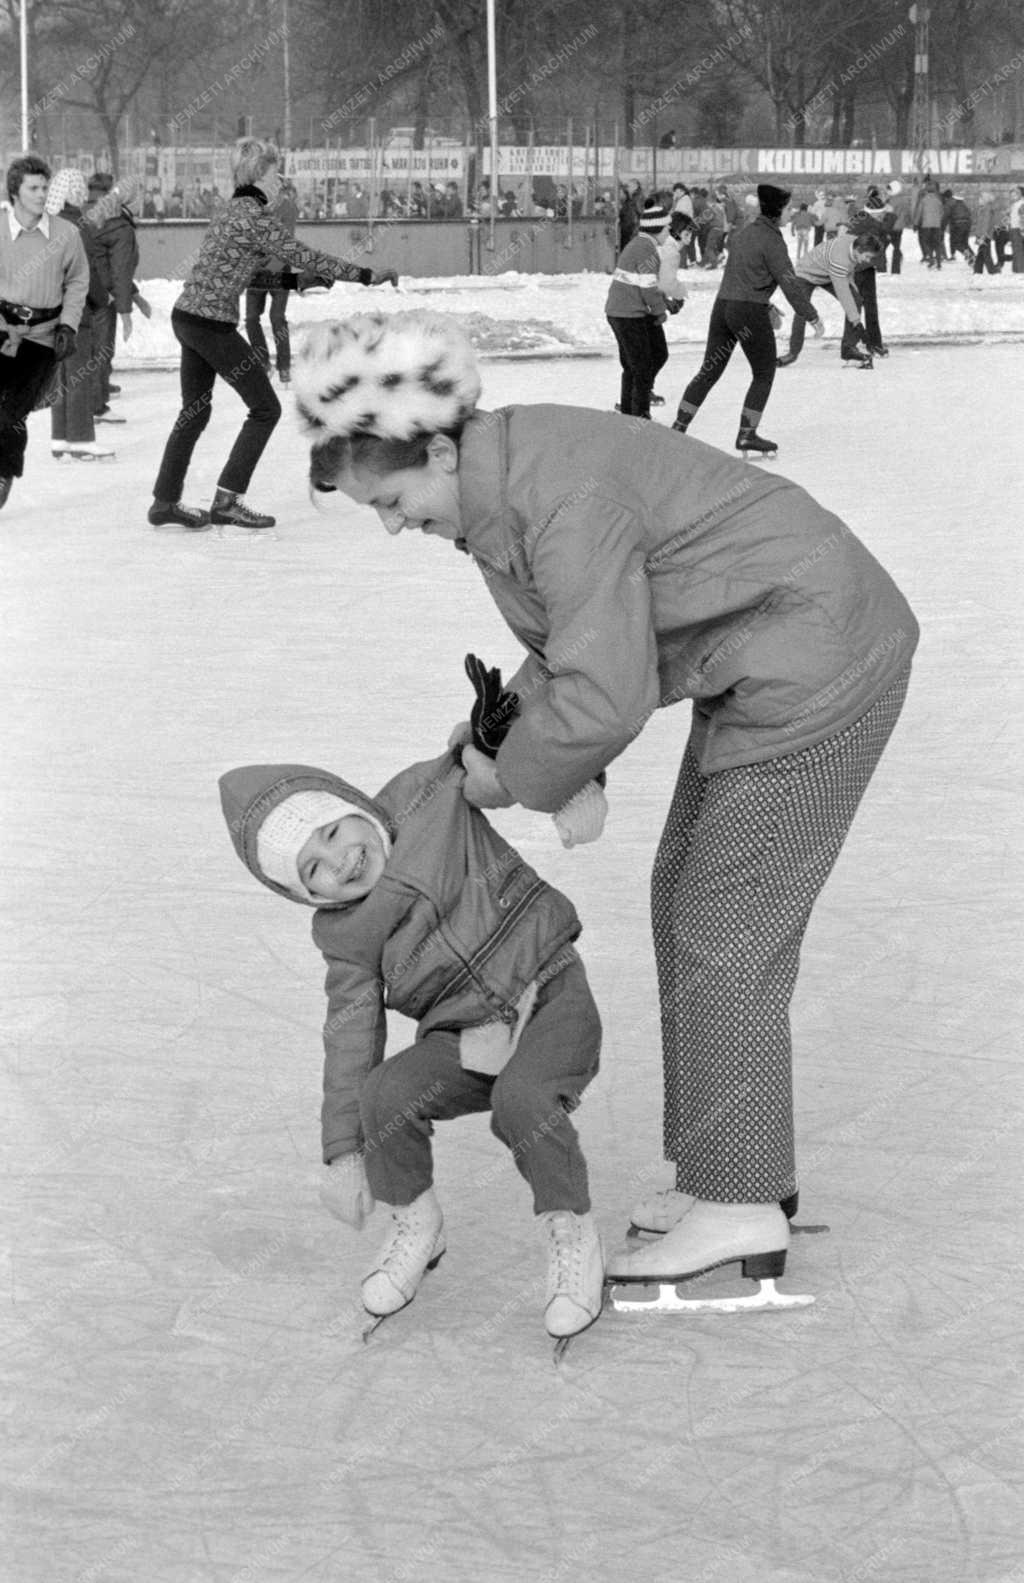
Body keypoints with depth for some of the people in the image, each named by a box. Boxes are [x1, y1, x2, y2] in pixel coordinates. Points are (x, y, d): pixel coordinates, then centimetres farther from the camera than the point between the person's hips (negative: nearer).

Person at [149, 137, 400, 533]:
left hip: (187, 318, 9)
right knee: (265, 408, 1)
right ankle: (226, 500, 0)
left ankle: (165, 501, 23)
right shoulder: (254, 218, -14)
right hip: (212, 324, -9)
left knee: (194, 411, 18)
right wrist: (366, 275, -10)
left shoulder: (233, 211, 14)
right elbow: (305, 257, -15)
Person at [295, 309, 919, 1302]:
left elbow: (606, 695, -29)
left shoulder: (562, 494, -28)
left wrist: (513, 779, -13)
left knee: (725, 931, -6)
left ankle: (742, 1208, 3)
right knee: (688, 902, 15)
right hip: (763, 663, 10)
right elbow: (577, 645, 15)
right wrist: (509, 716, -2)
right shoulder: (497, 485, 3)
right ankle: (747, 1169, 24)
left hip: (819, 659, -10)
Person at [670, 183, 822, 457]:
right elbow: (790, 283, -15)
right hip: (750, 312, -7)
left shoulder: (743, 234, 13)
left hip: (723, 305, 7)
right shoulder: (771, 241, -12)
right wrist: (812, 317, -10)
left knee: (709, 372, 13)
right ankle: (747, 436, 5)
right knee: (764, 374, 7)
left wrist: (766, 305, 29)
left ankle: (679, 427, 12)